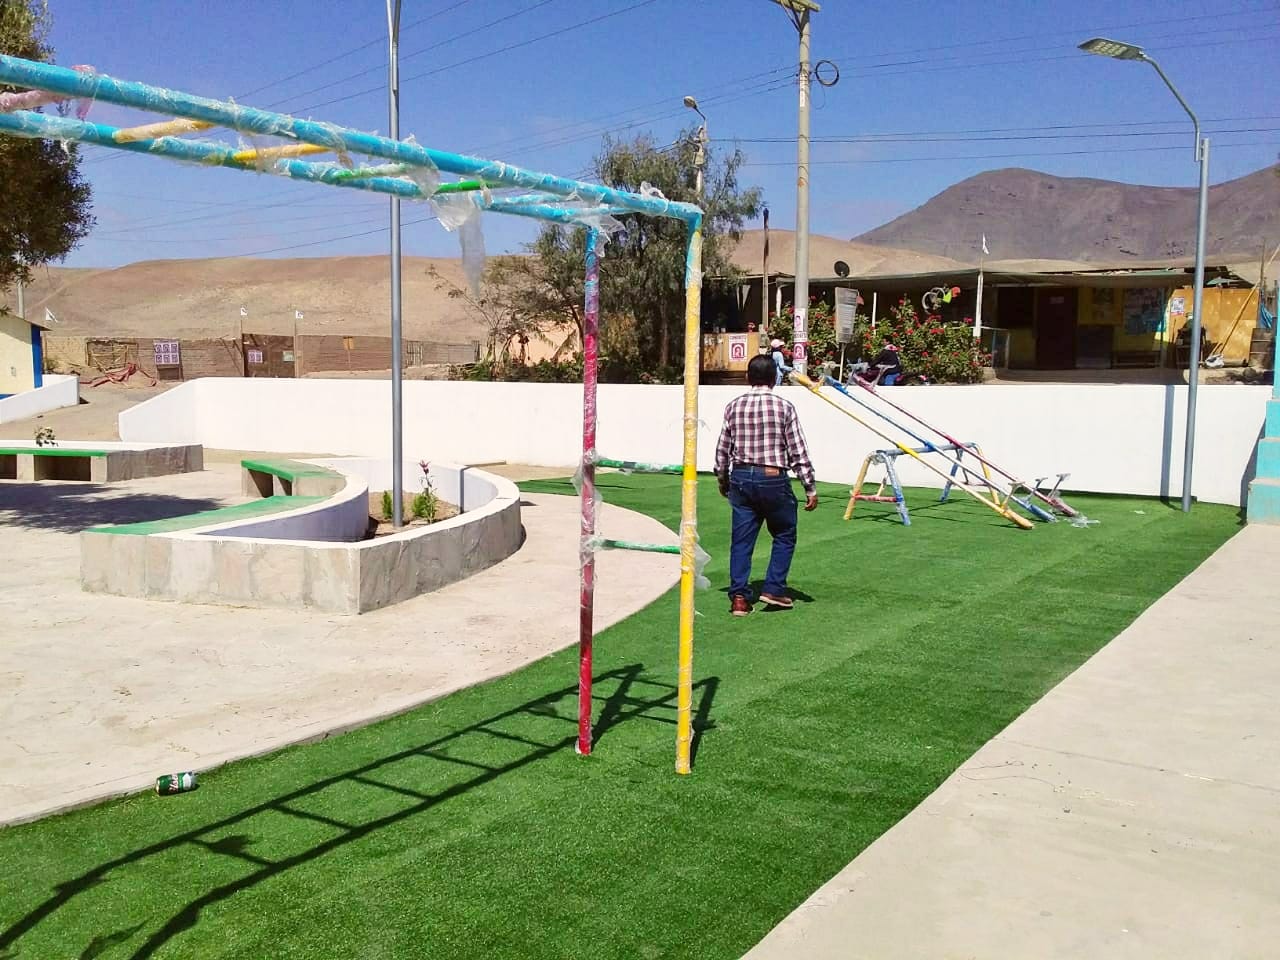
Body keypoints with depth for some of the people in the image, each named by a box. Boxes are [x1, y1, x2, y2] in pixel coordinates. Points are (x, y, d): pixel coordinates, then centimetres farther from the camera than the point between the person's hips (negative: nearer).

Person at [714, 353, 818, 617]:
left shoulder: (734, 406, 3)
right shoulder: (784, 407, -6)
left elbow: (723, 448, 8)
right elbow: (799, 451, -6)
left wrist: (722, 479, 24)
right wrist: (811, 489, -1)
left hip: (741, 478, 3)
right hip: (773, 478, -3)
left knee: (741, 539, 7)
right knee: (784, 536, 15)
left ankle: (739, 597, 5)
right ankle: (773, 589, 9)